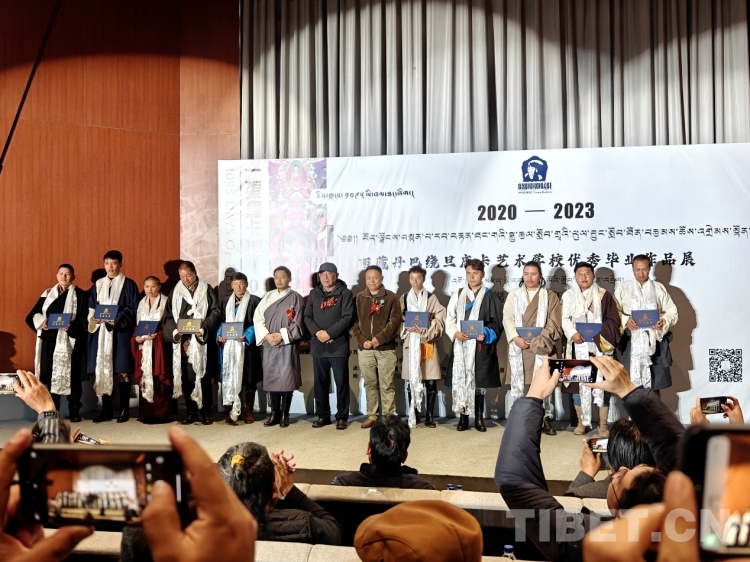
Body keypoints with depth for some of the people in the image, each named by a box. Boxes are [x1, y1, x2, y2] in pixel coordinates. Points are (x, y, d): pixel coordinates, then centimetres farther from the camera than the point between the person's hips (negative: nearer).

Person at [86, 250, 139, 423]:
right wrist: (94, 318, -7)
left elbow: (133, 308, -5)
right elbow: (90, 307, 14)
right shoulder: (98, 285, 15)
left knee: (122, 371, -5)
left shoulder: (129, 285, 2)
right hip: (101, 332, 4)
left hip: (121, 332, -4)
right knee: (102, 371, 3)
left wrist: (117, 319, -18)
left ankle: (124, 409, 2)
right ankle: (106, 409, 10)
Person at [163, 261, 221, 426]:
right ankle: (191, 412, 12)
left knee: (202, 376, -2)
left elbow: (215, 312, -1)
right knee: (186, 377, 3)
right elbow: (168, 316, 9)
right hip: (182, 342, 3)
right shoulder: (175, 292, 12)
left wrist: (204, 329, -15)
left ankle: (206, 412, 5)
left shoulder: (206, 290, 4)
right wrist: (174, 331, -10)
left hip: (201, 341, -2)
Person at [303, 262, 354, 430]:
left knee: (341, 382, 1)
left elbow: (347, 317, -10)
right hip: (318, 346, 4)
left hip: (339, 346, -4)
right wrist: (317, 332, -10)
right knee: (320, 382, 9)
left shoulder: (345, 293, -1)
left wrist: (329, 333, -16)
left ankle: (342, 417, 10)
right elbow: (307, 316, 8)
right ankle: (323, 415, 20)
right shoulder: (314, 293, 13)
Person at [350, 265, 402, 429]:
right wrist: (362, 340, -7)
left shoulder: (391, 297, 1)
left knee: (386, 384, -1)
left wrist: (380, 338, -15)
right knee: (370, 383, 9)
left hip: (386, 348, -3)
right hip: (364, 349, 3)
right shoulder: (359, 298, 10)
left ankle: (388, 417, 5)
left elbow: (395, 321, -6)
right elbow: (353, 322, 6)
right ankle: (372, 415, 18)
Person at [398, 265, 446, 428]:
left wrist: (425, 330, -16)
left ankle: (430, 415, 6)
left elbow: (440, 320, -3)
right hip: (410, 342, 1)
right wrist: (407, 328, -11)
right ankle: (413, 414, 11)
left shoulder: (432, 298, 4)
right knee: (411, 380, 2)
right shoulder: (403, 299, 10)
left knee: (431, 381, -2)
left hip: (428, 342, -1)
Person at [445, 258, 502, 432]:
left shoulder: (491, 297, 4)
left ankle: (479, 418, 10)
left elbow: (497, 322, 0)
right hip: (460, 345, 2)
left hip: (481, 346, -2)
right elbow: (449, 319, 8)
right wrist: (455, 333, -11)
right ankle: (463, 418, 9)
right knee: (460, 381, 1)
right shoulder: (457, 295, 12)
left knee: (479, 382, 1)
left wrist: (486, 334, -18)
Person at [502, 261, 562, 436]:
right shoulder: (514, 295, 12)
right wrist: (515, 338, -13)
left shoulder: (550, 296, 9)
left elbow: (553, 323, 1)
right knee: (518, 382, 1)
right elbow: (507, 318, 3)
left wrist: (539, 341, -12)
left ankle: (546, 419, 6)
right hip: (518, 346, 1)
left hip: (542, 347, -1)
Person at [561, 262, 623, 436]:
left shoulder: (604, 295, 6)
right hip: (578, 346, 1)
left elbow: (613, 320, 2)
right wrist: (573, 333, -17)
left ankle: (603, 424, 5)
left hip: (600, 345, -1)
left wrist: (599, 332, -14)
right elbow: (564, 319, 1)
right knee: (579, 383, 3)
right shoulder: (568, 295, 9)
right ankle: (582, 422, 12)